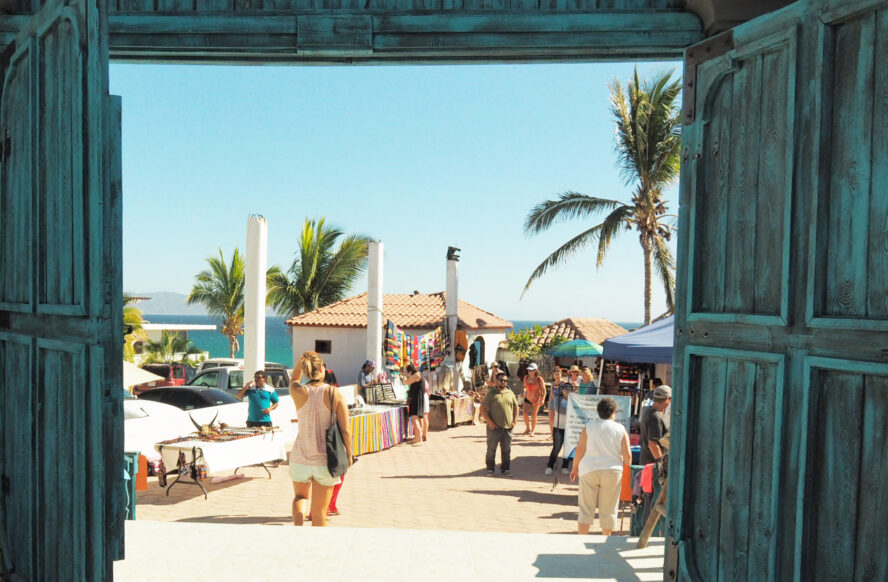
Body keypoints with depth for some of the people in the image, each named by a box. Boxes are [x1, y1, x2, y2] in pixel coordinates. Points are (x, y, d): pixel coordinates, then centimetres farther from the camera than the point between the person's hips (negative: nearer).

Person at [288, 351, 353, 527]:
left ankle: (298, 523, -2)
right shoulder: (335, 394, -10)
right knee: (319, 512, 11)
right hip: (326, 460, -1)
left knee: (300, 496, 26)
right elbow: (345, 430, -8)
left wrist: (301, 359, 8)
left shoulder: (298, 392, -7)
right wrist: (349, 455, 5)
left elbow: (294, 380, 21)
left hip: (300, 458, 1)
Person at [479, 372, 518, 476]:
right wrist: (490, 422, -13)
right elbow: (483, 409, -7)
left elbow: (516, 407, 18)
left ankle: (506, 469, 20)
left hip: (508, 427, 4)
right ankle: (490, 469, 17)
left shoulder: (510, 393, 11)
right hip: (494, 427, -4)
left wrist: (515, 420, 6)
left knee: (506, 450, 10)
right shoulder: (491, 393, -4)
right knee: (491, 449, 5)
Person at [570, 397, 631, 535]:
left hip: (589, 470, 0)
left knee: (586, 509, 6)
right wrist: (626, 466, 18)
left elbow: (580, 449, -3)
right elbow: (627, 455, -3)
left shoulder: (588, 427, -2)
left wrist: (575, 467, 10)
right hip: (612, 472, 0)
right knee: (608, 510, 12)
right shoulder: (621, 430, -1)